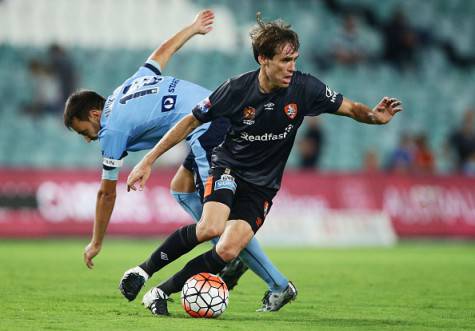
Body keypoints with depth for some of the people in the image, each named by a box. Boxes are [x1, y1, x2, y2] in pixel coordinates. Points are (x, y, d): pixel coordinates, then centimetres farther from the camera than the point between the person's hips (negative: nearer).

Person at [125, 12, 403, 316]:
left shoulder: (304, 88, -14)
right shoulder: (236, 89, -17)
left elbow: (350, 108, -4)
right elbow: (191, 122, -7)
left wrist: (374, 116, -28)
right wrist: (148, 161, -7)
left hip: (263, 185, 2)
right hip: (228, 168, -2)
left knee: (227, 251, -18)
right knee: (211, 227, -31)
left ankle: (162, 291, -2)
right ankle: (144, 270, -12)